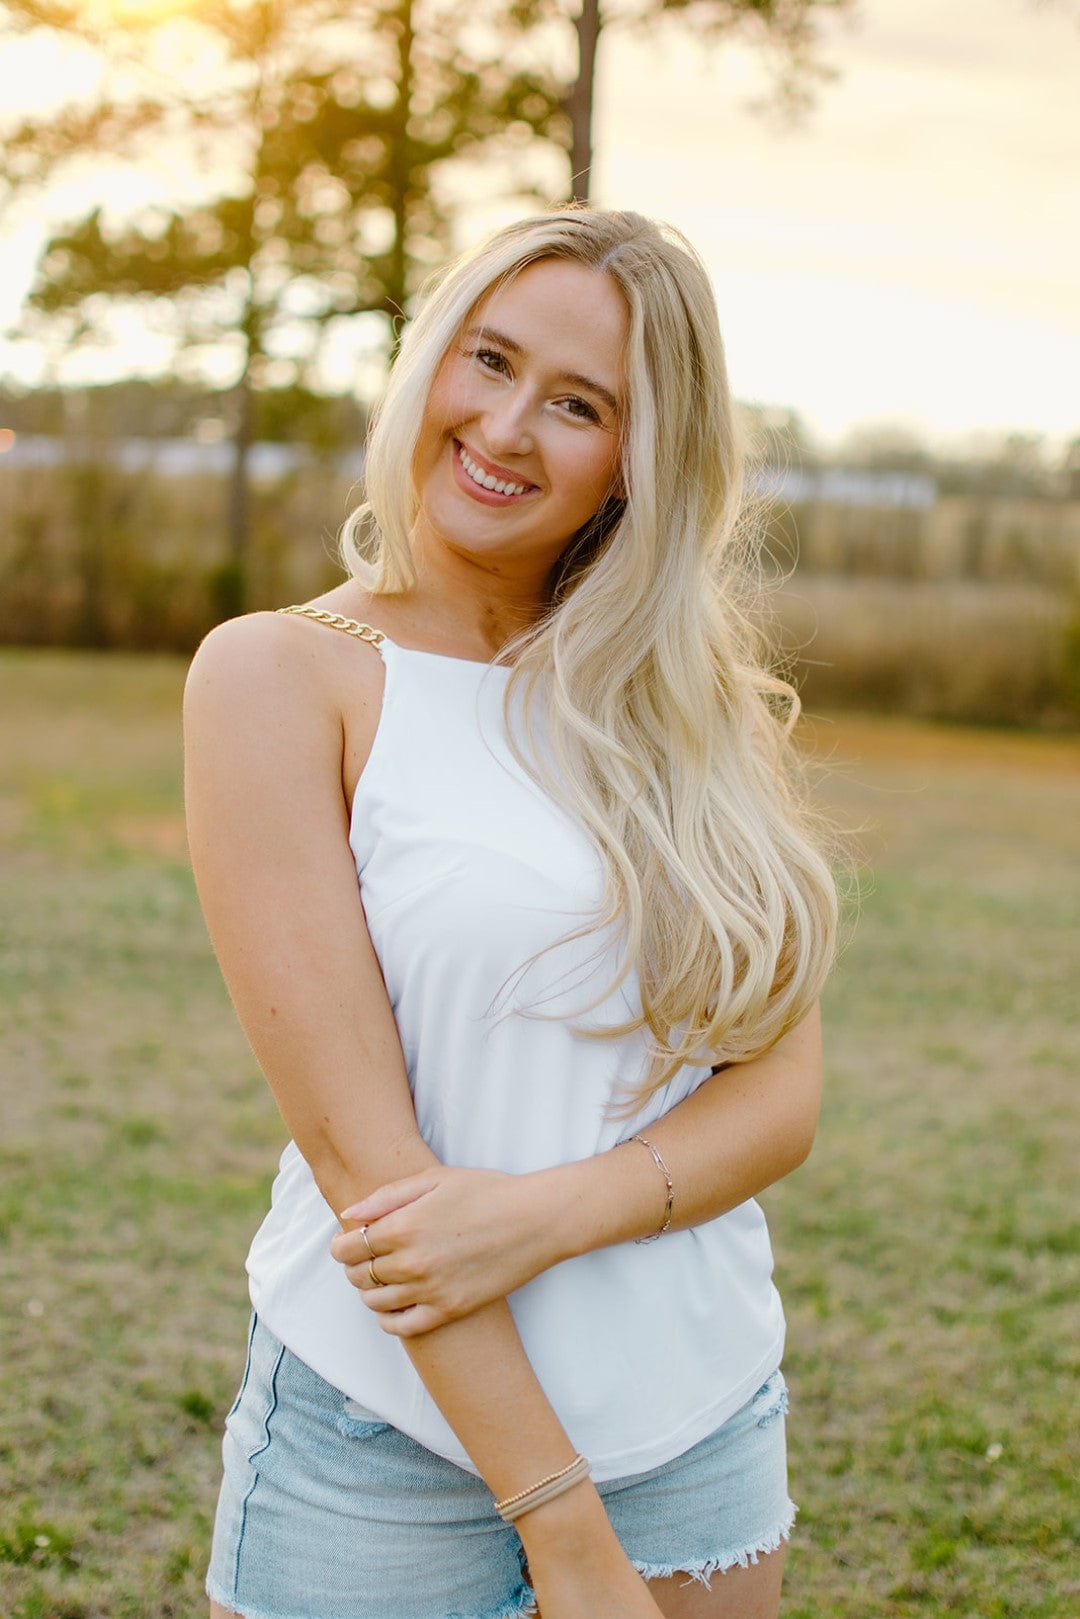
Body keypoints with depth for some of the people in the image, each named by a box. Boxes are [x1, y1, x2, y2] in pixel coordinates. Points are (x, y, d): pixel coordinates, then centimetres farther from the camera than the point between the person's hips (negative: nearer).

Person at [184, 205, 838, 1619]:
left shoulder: (705, 705, 4)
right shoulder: (279, 678, -8)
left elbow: (784, 1091, 0)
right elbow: (354, 1137, -14)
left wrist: (554, 1211, -19)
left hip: (704, 1432, 4)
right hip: (385, 1436, -3)